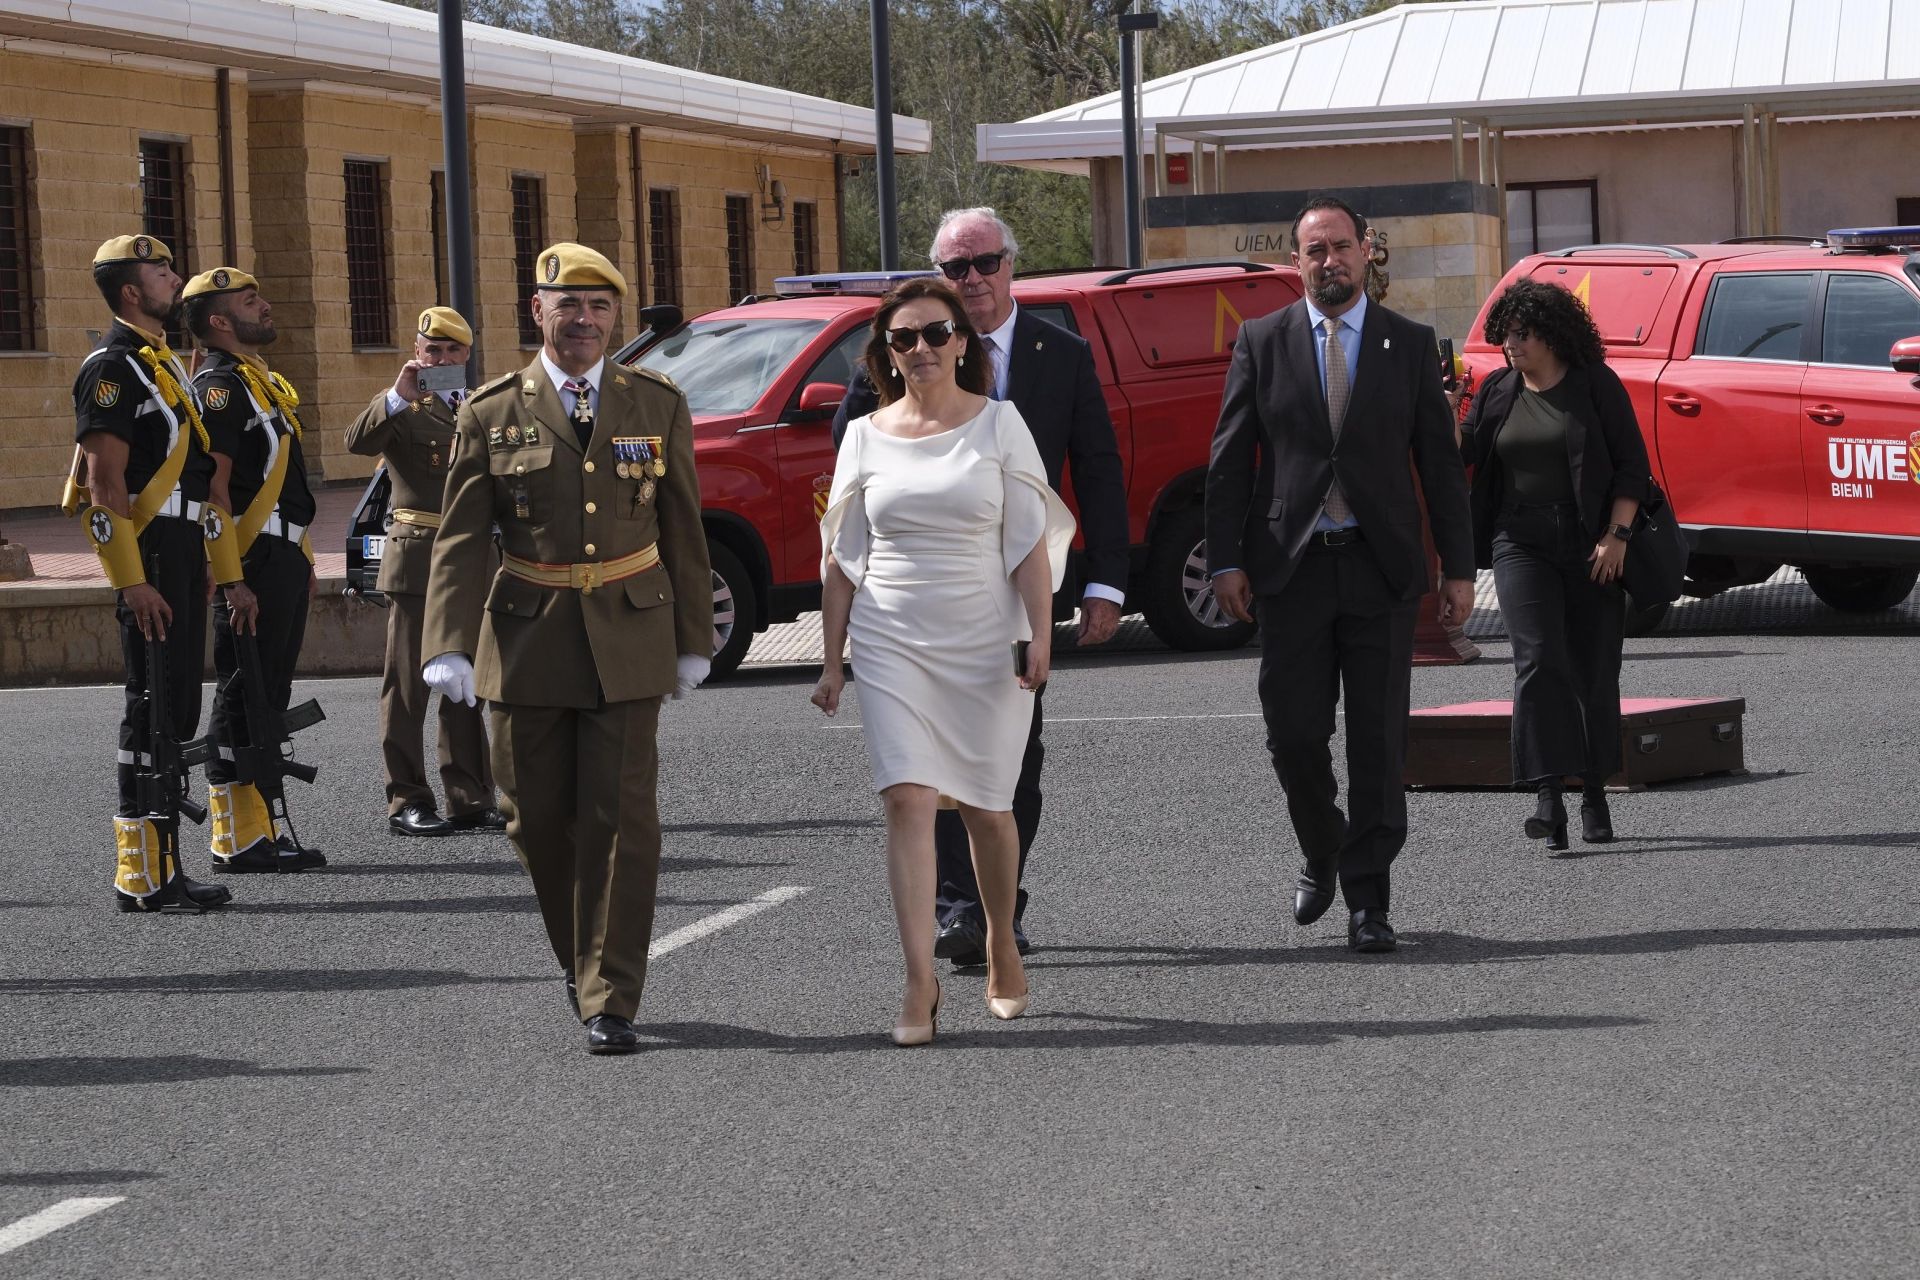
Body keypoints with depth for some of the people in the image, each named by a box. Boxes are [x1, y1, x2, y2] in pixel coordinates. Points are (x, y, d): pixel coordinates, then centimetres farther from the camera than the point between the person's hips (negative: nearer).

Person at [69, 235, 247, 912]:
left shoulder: (163, 364, 20)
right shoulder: (112, 368, -11)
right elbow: (106, 485, -18)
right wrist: (133, 582, -23)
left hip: (184, 553, 10)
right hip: (151, 555, -10)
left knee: (176, 706, 11)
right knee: (154, 707, -9)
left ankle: (163, 863, 15)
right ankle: (141, 875, -7)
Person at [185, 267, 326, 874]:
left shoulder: (264, 381, 20)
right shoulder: (219, 386, -12)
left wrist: (302, 561, 22)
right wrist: (231, 578, -23)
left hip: (284, 561, 10)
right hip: (254, 562, -10)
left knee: (268, 698, 12)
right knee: (245, 698, -7)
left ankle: (262, 828, 17)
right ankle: (238, 839, -5)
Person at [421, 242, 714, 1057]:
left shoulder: (657, 405, 6)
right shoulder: (492, 414, 2)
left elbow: (682, 530, 10)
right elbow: (461, 539, -2)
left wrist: (693, 641, 9)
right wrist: (449, 646, -13)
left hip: (628, 642, 0)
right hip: (529, 644, 0)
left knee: (621, 819, -7)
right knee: (539, 819, 6)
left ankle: (609, 1001, -3)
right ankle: (578, 956, 31)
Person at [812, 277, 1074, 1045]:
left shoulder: (997, 423, 2)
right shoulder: (866, 436, 6)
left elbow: (1030, 542, -1)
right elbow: (842, 561, 10)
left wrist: (1040, 635, -11)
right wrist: (832, 660, 7)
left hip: (986, 642, -1)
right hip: (892, 643, 1)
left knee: (985, 807, 8)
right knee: (909, 801, -12)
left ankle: (1002, 952, 31)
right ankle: (919, 984, -15)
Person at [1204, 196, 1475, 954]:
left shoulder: (1409, 345, 6)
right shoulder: (1261, 342, 5)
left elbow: (1440, 462, 6)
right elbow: (1230, 458, 4)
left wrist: (1457, 568, 1)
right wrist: (1226, 559, -5)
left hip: (1380, 569, 0)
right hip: (1291, 569, 0)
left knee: (1378, 742, -1)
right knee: (1293, 734, 0)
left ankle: (1368, 900, 5)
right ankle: (1321, 855, 26)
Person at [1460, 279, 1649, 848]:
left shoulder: (1596, 386, 0)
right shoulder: (1498, 394, 11)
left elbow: (1632, 465, -1)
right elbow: (1461, 456, 4)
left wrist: (1617, 535, -10)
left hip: (1590, 545, -1)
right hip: (1521, 544, 1)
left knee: (1594, 668, 4)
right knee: (1539, 661, -13)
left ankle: (1594, 796, 15)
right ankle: (1548, 797, -19)